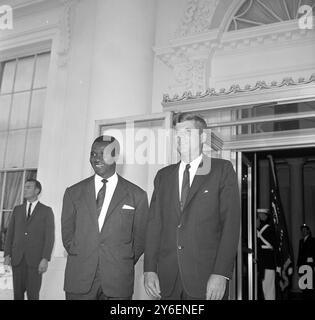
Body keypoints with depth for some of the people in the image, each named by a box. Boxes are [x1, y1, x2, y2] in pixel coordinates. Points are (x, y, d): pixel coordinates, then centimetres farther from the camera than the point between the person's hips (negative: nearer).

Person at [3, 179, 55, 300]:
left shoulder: (46, 211, 0)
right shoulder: (17, 209, 12)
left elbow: (49, 236, -6)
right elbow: (10, 233, 11)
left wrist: (45, 259, -16)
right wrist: (7, 255, 0)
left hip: (35, 258, -3)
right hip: (17, 257, 4)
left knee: (33, 294, -3)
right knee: (18, 292, 5)